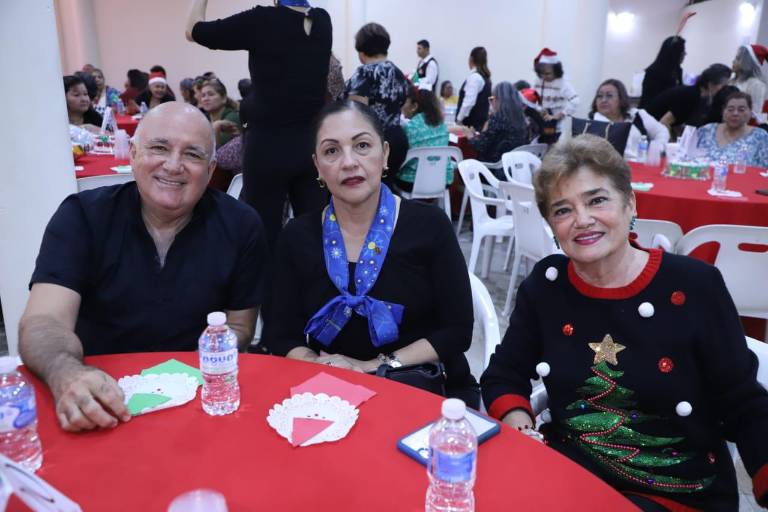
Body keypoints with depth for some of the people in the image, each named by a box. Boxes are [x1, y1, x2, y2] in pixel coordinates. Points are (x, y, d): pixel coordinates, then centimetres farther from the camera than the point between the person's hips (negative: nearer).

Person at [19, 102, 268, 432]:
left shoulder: (240, 227, -6)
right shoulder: (82, 216, -6)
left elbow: (238, 326, 2)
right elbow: (44, 321, -16)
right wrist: (67, 375, -38)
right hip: (98, 396, 1)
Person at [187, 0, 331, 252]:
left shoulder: (262, 21, -10)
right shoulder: (322, 21, 4)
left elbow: (194, 31, 2)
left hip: (269, 145, -5)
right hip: (313, 144, 5)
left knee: (265, 234, 5)